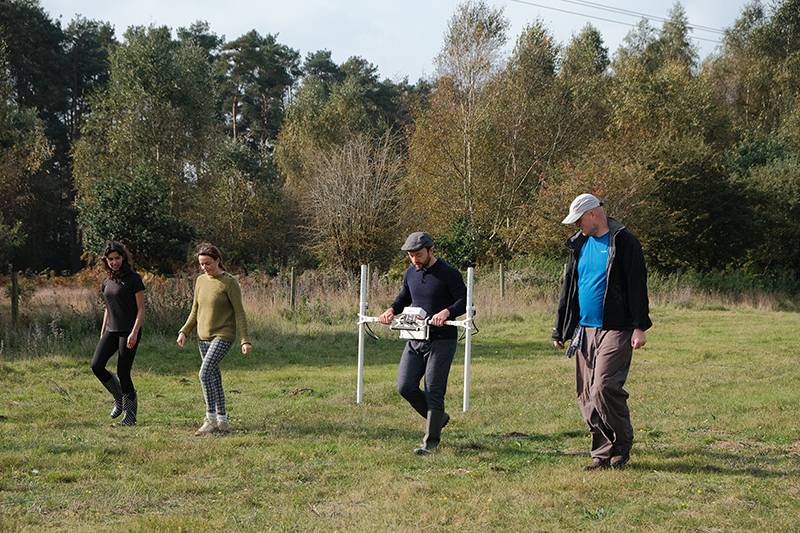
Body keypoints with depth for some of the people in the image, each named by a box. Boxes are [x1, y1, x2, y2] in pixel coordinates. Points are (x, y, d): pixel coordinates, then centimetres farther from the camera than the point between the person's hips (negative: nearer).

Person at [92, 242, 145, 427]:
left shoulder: (134, 279, -7)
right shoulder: (106, 280, 11)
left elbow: (141, 309, -8)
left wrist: (134, 333, -18)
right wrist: (103, 332, 18)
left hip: (128, 332, -6)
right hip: (111, 331, 6)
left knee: (123, 372, -6)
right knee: (96, 365, -10)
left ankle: (130, 415, 7)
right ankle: (119, 398, 13)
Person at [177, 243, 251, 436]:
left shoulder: (229, 283, -9)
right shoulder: (201, 281, 9)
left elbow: (239, 312, -10)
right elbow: (195, 311, 17)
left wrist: (245, 340, -16)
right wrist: (184, 331, 5)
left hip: (223, 336, -7)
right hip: (204, 337, 7)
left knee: (205, 373, -20)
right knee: (214, 378, 9)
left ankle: (211, 419, -14)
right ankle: (222, 421, 16)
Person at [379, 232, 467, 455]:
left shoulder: (449, 274, -9)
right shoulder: (410, 273, 10)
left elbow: (464, 301, -13)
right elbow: (404, 297, 24)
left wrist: (446, 312, -32)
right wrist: (392, 310, 3)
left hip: (442, 340, -6)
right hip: (415, 339, 6)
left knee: (433, 390, -6)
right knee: (405, 386, -1)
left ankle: (431, 440, 4)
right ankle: (438, 417, 22)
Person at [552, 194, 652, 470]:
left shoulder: (624, 242, -3)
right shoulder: (579, 245, 17)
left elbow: (637, 286, -7)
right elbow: (569, 288, 22)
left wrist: (639, 327, -13)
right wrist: (560, 330, 20)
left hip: (616, 330, -7)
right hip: (585, 330, 7)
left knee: (605, 386, -17)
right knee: (587, 394, 1)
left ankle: (622, 444, 3)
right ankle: (603, 453, 9)